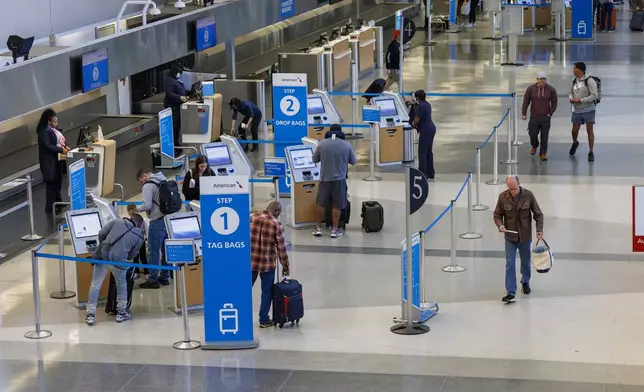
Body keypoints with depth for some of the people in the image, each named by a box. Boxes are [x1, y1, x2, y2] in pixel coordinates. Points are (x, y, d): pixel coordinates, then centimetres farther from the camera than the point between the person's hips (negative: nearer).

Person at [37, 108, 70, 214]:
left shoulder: (54, 129, 9)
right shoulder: (44, 131, -17)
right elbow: (47, 146, -24)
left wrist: (65, 146, 0)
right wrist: (61, 149, -22)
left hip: (58, 159, 9)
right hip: (50, 161, -9)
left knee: (58, 181, 18)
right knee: (51, 183, -6)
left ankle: (57, 201, 31)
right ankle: (50, 207, -1)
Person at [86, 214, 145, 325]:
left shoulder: (117, 222, 10)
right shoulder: (139, 236, 11)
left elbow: (101, 233, 7)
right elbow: (131, 255, 14)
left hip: (102, 255, 0)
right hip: (118, 260, 0)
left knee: (95, 285, 9)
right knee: (121, 284, 25)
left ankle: (90, 314, 8)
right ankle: (121, 312, 30)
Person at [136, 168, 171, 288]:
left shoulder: (148, 185, -9)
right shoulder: (165, 182, 15)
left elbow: (147, 205, -16)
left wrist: (138, 209, 2)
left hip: (157, 221, -8)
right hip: (168, 218, 8)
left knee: (153, 251, -2)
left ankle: (153, 280, 0)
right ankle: (165, 277, 19)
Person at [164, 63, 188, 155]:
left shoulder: (178, 79, 15)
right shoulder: (168, 80, -13)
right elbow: (169, 93, -22)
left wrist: (185, 96, 9)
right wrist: (180, 97, -30)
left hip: (178, 106, 9)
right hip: (172, 106, -9)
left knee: (178, 126, 13)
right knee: (173, 126, -9)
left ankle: (176, 145, 22)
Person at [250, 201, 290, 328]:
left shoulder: (252, 218, -1)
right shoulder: (276, 224, -10)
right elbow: (281, 247, -7)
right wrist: (285, 266, 3)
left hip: (250, 261, 3)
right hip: (267, 263, -3)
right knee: (267, 291, 11)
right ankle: (264, 320, 17)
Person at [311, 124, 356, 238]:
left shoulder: (322, 144, -6)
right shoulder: (347, 145, -6)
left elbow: (315, 159, 5)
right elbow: (353, 161, 5)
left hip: (325, 178, 1)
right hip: (339, 179, -1)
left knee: (321, 203, 13)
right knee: (337, 205, 6)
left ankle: (318, 228, 19)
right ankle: (334, 229, 9)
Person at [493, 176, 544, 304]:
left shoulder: (528, 195, -12)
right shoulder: (503, 197, -11)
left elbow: (538, 214, -3)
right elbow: (497, 215, -1)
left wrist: (539, 230, -12)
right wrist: (500, 225, -20)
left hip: (525, 236, 1)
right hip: (510, 237, -1)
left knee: (526, 262, 18)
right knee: (510, 264, -6)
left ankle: (525, 282, 44)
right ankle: (511, 293, -3)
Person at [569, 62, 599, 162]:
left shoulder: (590, 81, -14)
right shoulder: (574, 81, 5)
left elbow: (595, 95, -19)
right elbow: (571, 93, 17)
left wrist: (580, 100, -20)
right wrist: (571, 99, -7)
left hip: (588, 109, -5)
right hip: (577, 110, 5)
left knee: (590, 130, -7)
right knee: (575, 130, 10)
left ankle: (591, 153, -1)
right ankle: (575, 143, 42)